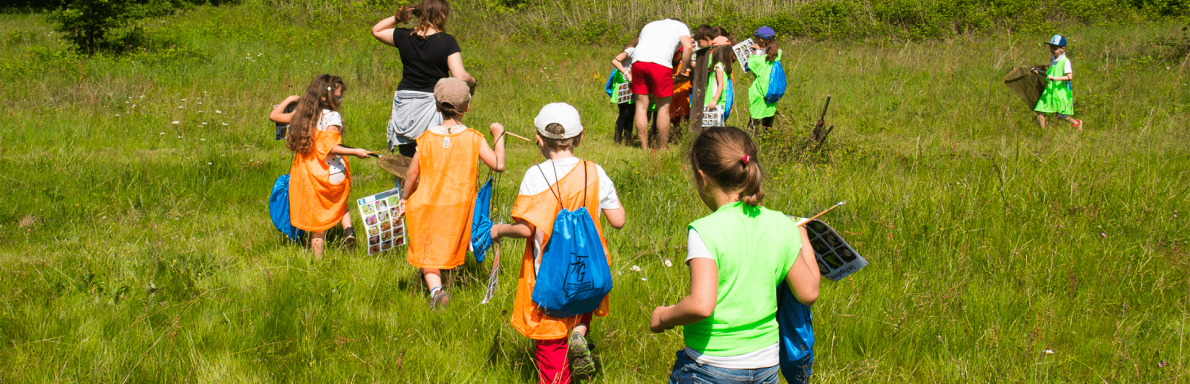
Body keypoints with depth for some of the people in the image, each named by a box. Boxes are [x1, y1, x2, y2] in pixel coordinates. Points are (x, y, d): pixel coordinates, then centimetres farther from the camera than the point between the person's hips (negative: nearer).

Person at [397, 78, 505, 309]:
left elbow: (412, 173, 0)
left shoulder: (427, 138, -6)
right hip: (459, 205, 0)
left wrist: (405, 199, 16)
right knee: (451, 250, 19)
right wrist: (498, 136, 3)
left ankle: (435, 289, -19)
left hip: (428, 204, 0)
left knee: (427, 252, 4)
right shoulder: (473, 139, -10)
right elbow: (498, 165, -12)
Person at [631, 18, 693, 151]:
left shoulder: (649, 25, 38)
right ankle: (663, 149, 7)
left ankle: (644, 148, 7)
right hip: (660, 62, -4)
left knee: (641, 106, 8)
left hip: (638, 60, 4)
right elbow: (688, 47, 5)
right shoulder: (681, 26, 24)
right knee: (663, 108, 5)